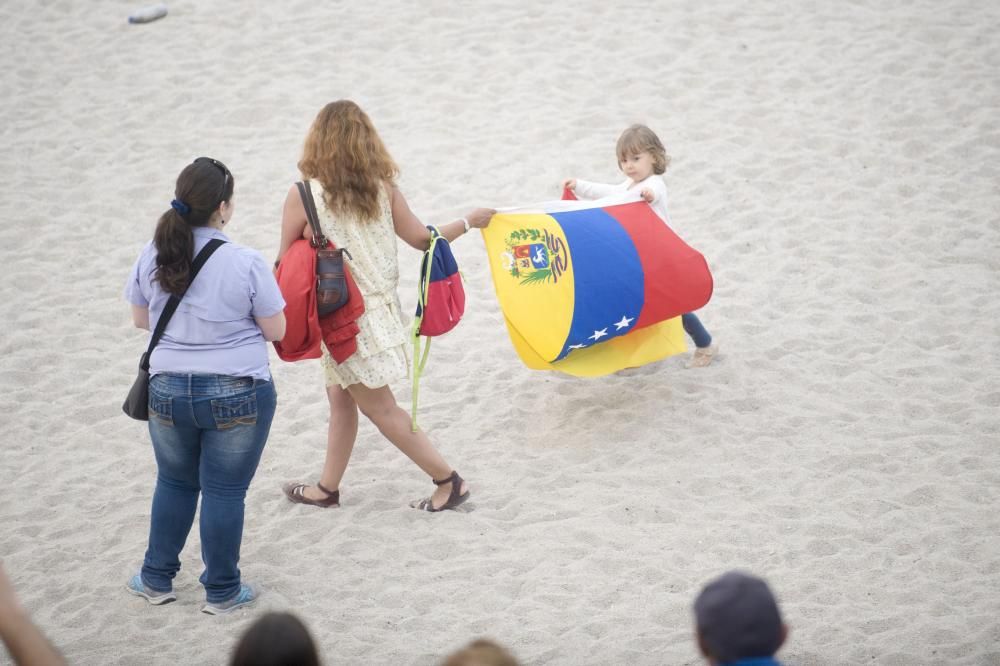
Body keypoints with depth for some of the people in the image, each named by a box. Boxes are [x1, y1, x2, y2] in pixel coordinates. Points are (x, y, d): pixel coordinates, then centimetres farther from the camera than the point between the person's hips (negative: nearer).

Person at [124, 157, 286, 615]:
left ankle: (156, 579, 30)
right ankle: (222, 591, 17)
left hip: (168, 391, 4)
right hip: (237, 396, -4)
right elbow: (276, 330, -9)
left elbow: (140, 319, 9)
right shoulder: (245, 263, -17)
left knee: (174, 483, 21)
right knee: (224, 491, 7)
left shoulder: (153, 256, -4)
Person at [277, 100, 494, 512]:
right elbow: (423, 239, -1)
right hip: (380, 305, 6)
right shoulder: (383, 188, -5)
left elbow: (285, 264, -10)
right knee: (340, 397, 19)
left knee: (380, 408, 5)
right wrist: (470, 222, 13)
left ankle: (448, 481, 7)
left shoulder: (304, 195, -16)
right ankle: (327, 489, 29)